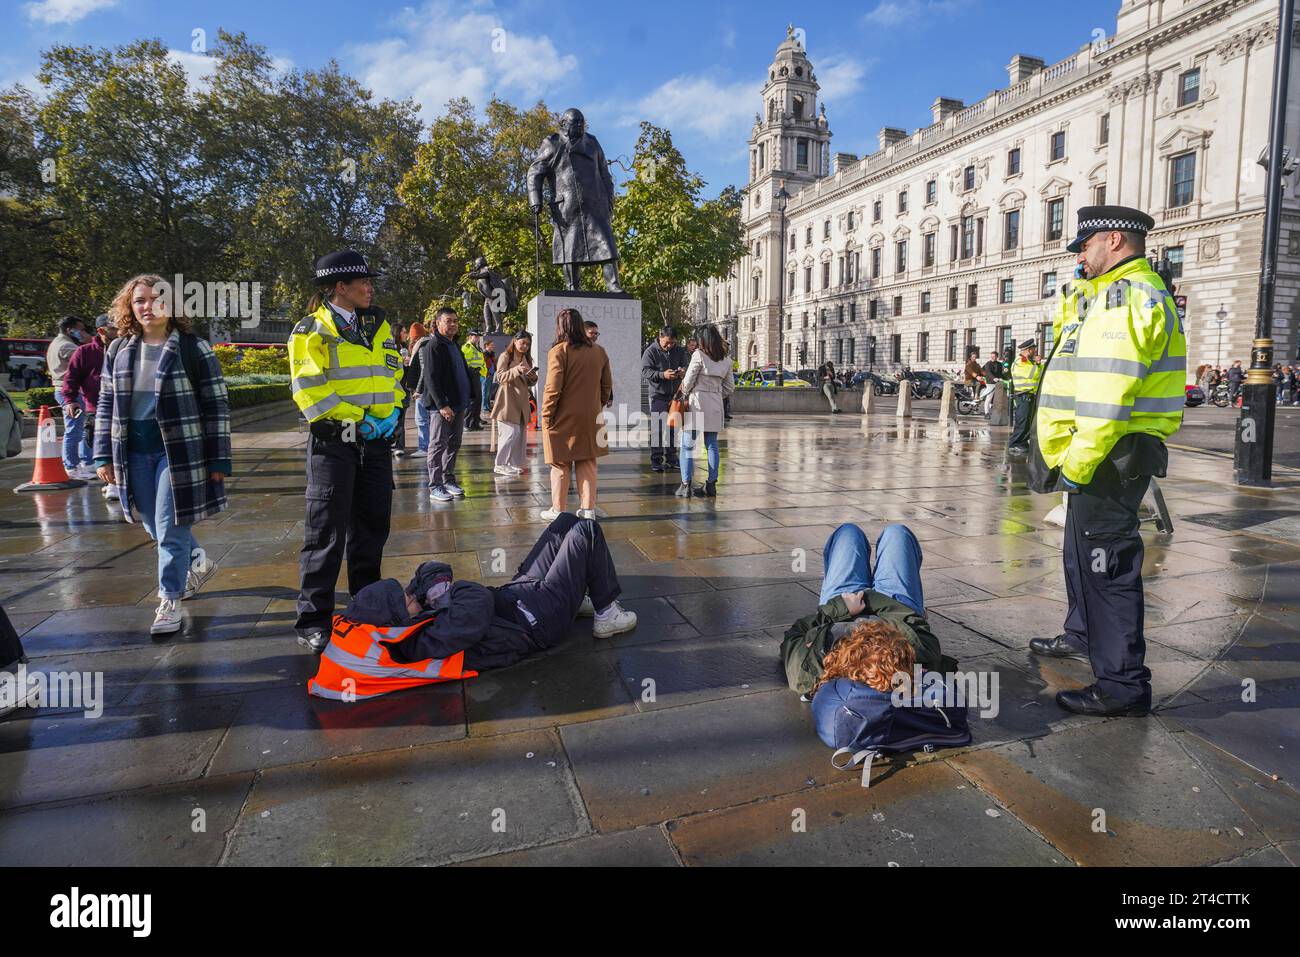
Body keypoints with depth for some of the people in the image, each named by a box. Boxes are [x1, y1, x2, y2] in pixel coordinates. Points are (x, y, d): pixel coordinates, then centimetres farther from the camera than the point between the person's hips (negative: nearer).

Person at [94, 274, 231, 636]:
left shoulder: (193, 348, -7)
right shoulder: (119, 350, 8)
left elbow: (216, 405, -7)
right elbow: (106, 404, 14)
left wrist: (219, 459, -11)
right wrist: (104, 456, 8)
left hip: (179, 452, -5)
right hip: (135, 454, 6)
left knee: (170, 528, -3)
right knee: (154, 526, 15)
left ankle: (170, 602, 9)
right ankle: (197, 562, 40)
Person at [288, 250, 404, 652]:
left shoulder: (378, 325, 14)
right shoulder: (311, 330, -4)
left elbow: (395, 371, 16)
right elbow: (308, 388, -12)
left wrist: (392, 411, -1)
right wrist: (355, 419, -17)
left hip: (377, 438, 6)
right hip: (333, 440, -6)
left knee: (372, 524, 13)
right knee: (326, 530, -5)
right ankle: (313, 619, 4)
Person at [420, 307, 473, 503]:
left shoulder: (454, 345, 18)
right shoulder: (433, 346, -10)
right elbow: (431, 378, -17)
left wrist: (468, 398, 16)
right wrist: (442, 404, -23)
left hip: (458, 404, 9)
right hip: (441, 405, -8)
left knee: (454, 444, 13)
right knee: (438, 445, -3)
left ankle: (448, 480, 22)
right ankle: (435, 486, 1)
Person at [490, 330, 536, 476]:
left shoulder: (527, 359, 18)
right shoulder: (506, 357, -2)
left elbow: (530, 383, 21)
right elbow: (500, 377, -11)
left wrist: (533, 378, -3)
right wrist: (516, 370, -24)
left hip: (522, 401, 7)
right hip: (508, 400, -7)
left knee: (522, 434, 4)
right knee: (512, 432, -13)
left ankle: (515, 463, 14)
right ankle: (500, 464, -3)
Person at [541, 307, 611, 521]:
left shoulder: (558, 351, -12)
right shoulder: (599, 352, 5)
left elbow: (553, 388, -15)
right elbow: (607, 385, 10)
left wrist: (546, 415, -7)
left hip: (564, 418, -4)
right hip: (590, 419, 4)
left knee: (560, 465, 7)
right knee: (587, 463, 12)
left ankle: (558, 510, 13)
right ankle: (588, 509, 14)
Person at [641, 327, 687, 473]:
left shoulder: (680, 351, 9)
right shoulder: (650, 351, -5)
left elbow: (685, 366, 10)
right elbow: (645, 372, -12)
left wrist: (683, 371, -15)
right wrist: (662, 375, -27)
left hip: (675, 394, 5)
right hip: (658, 395, -5)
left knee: (673, 427, 10)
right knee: (658, 428, -9)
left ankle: (671, 459, 20)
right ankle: (656, 460, -4)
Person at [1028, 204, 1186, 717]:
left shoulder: (1128, 296, -17)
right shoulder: (1111, 294, 19)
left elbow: (1109, 396, -25)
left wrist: (1077, 464, -24)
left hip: (1110, 457, -11)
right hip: (1103, 456, 11)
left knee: (1106, 562, -6)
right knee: (1083, 550, 24)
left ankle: (1123, 685, 2)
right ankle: (1082, 634, 43)